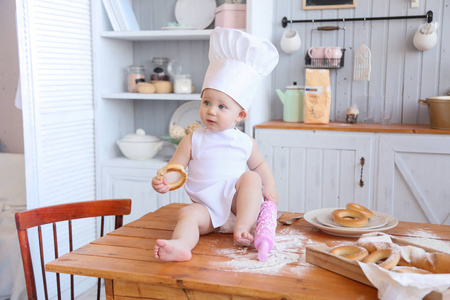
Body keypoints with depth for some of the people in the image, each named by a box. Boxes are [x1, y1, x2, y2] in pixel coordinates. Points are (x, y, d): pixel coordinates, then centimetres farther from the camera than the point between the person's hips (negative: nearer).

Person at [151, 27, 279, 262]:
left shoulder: (245, 143, 7)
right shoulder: (194, 140, 4)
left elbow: (259, 165, 22)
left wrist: (269, 187, 4)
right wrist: (163, 181, -22)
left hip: (239, 204, 1)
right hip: (208, 208, -1)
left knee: (251, 177, -24)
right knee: (188, 214, -29)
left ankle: (241, 228, -31)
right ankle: (181, 245, -58)